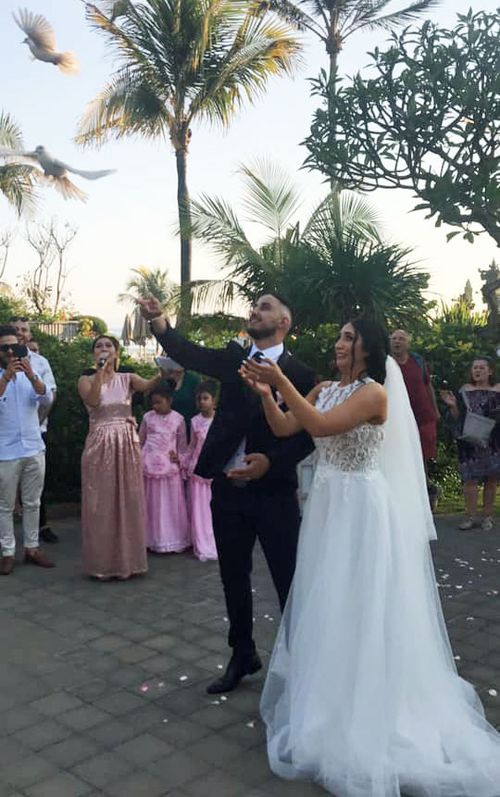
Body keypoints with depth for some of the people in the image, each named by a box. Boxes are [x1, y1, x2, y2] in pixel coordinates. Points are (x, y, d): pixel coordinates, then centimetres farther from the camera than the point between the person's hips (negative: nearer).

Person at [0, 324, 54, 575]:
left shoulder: (30, 374, 7)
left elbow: (47, 399, -10)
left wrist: (31, 375, -25)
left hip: (34, 450, 3)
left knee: (32, 503, 11)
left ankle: (32, 548, 20)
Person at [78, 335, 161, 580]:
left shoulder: (128, 378, 6)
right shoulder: (86, 380, 3)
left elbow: (147, 385, -17)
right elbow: (92, 401, -18)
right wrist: (100, 370, -19)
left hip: (127, 444, 1)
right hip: (99, 445, -1)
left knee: (128, 502, 6)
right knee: (101, 504, 3)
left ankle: (128, 560, 18)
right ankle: (102, 563, 14)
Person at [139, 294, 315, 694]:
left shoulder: (299, 372, -5)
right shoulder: (234, 357, 7)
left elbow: (307, 435, -7)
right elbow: (192, 355, -9)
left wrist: (272, 461, -21)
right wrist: (161, 325, -27)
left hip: (274, 491, -4)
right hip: (228, 489, 5)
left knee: (288, 579, 5)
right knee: (234, 578, 16)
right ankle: (243, 655, 35)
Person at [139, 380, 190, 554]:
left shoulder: (178, 419, 1)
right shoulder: (148, 417, 4)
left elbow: (182, 443, 8)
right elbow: (140, 440, 11)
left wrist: (179, 457, -8)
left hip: (169, 466, -1)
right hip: (149, 465, 1)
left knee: (170, 503, 4)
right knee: (151, 503, 7)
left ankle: (172, 540, 14)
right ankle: (152, 539, 16)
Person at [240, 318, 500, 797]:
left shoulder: (374, 393, -16)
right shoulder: (324, 389, 7)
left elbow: (320, 426, -28)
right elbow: (284, 428, 1)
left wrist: (282, 380, -29)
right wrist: (265, 392, -14)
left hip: (358, 506, -7)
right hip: (325, 502, 8)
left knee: (356, 605, 3)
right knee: (324, 602, 17)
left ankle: (358, 712, 21)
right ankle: (327, 694, 36)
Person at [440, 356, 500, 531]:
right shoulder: (465, 390, 7)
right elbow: (457, 417, 7)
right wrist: (453, 405, -11)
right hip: (469, 441, 0)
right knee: (470, 478, -3)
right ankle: (471, 516, 6)